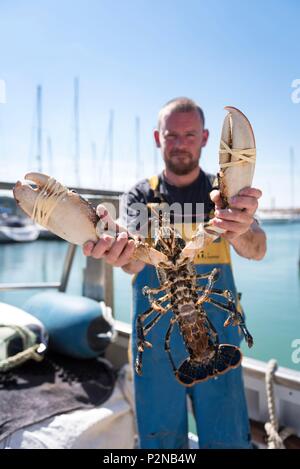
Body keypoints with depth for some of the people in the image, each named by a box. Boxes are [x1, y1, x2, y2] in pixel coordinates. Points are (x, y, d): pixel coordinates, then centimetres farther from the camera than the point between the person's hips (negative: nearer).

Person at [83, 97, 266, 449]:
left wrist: (240, 231, -39)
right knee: (161, 440, 14)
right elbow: (136, 259, -16)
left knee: (228, 439, 8)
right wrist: (121, 254, -40)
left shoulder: (224, 193, 3)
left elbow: (256, 250, -15)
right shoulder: (141, 195, 2)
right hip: (155, 341, 0)